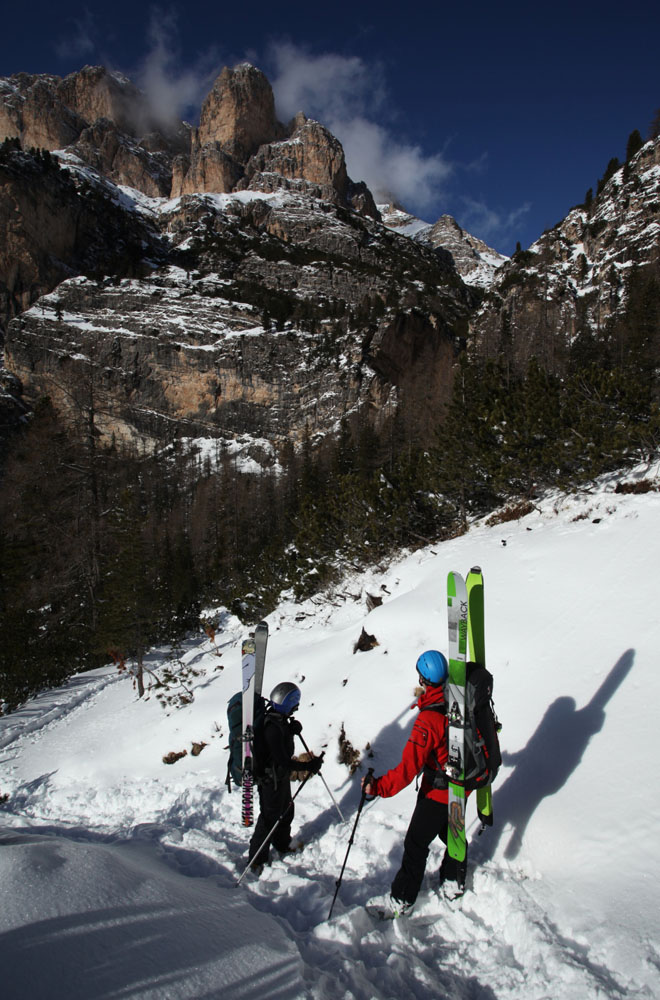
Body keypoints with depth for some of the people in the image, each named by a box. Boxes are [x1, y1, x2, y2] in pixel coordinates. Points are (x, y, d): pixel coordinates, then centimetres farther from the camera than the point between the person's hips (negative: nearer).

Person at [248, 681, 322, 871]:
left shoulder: (279, 719, -4)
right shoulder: (272, 727, -34)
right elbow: (283, 760, -32)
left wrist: (293, 729, -7)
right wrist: (308, 766, -31)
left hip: (282, 776, 9)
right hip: (271, 781, -9)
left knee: (286, 811, 25)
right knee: (270, 819, 7)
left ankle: (283, 844, 48)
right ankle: (257, 859, 25)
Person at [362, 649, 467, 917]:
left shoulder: (429, 720, -32)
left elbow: (409, 768, -35)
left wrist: (379, 787, -33)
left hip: (437, 793, -6)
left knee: (416, 844, 9)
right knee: (451, 832, 28)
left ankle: (402, 900, 20)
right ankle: (453, 882, 45)